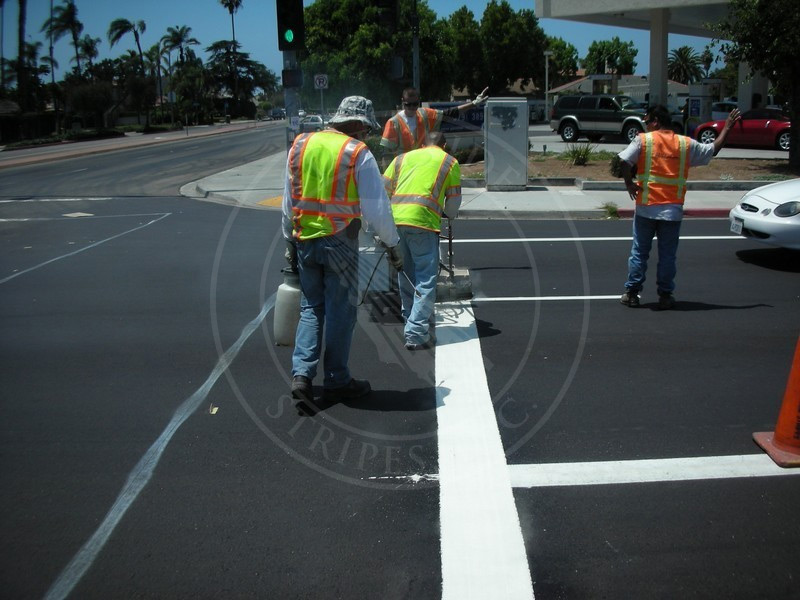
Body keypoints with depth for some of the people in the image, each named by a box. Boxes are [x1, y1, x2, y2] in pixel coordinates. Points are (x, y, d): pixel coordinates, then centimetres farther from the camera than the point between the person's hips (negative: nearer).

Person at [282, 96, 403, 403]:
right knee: (340, 310, 7)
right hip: (340, 242, -5)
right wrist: (392, 244, 0)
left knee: (311, 308, 16)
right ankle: (337, 381, 17)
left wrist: (291, 240, 21)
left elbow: (288, 202, 12)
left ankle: (301, 373, 5)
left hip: (305, 239, 5)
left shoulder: (300, 145, 7)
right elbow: (376, 207, -10)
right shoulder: (358, 153, -9)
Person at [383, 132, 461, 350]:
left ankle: (411, 320, 33)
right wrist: (448, 214, 36)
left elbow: (383, 189, 17)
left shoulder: (403, 157, 24)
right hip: (422, 221, -4)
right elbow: (454, 202, 15)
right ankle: (416, 333, -10)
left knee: (405, 275, 19)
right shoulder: (450, 162, 15)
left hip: (394, 218, 5)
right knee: (425, 279, -2)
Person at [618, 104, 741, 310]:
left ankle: (632, 294, 10)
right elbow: (714, 149, 15)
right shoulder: (686, 144, 4)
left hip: (646, 208, -2)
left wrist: (629, 183, -5)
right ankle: (665, 296, 12)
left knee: (639, 252, 8)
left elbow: (624, 160, -17)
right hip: (672, 210, 2)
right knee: (667, 255, 9)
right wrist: (727, 127, 28)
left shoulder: (643, 140, -5)